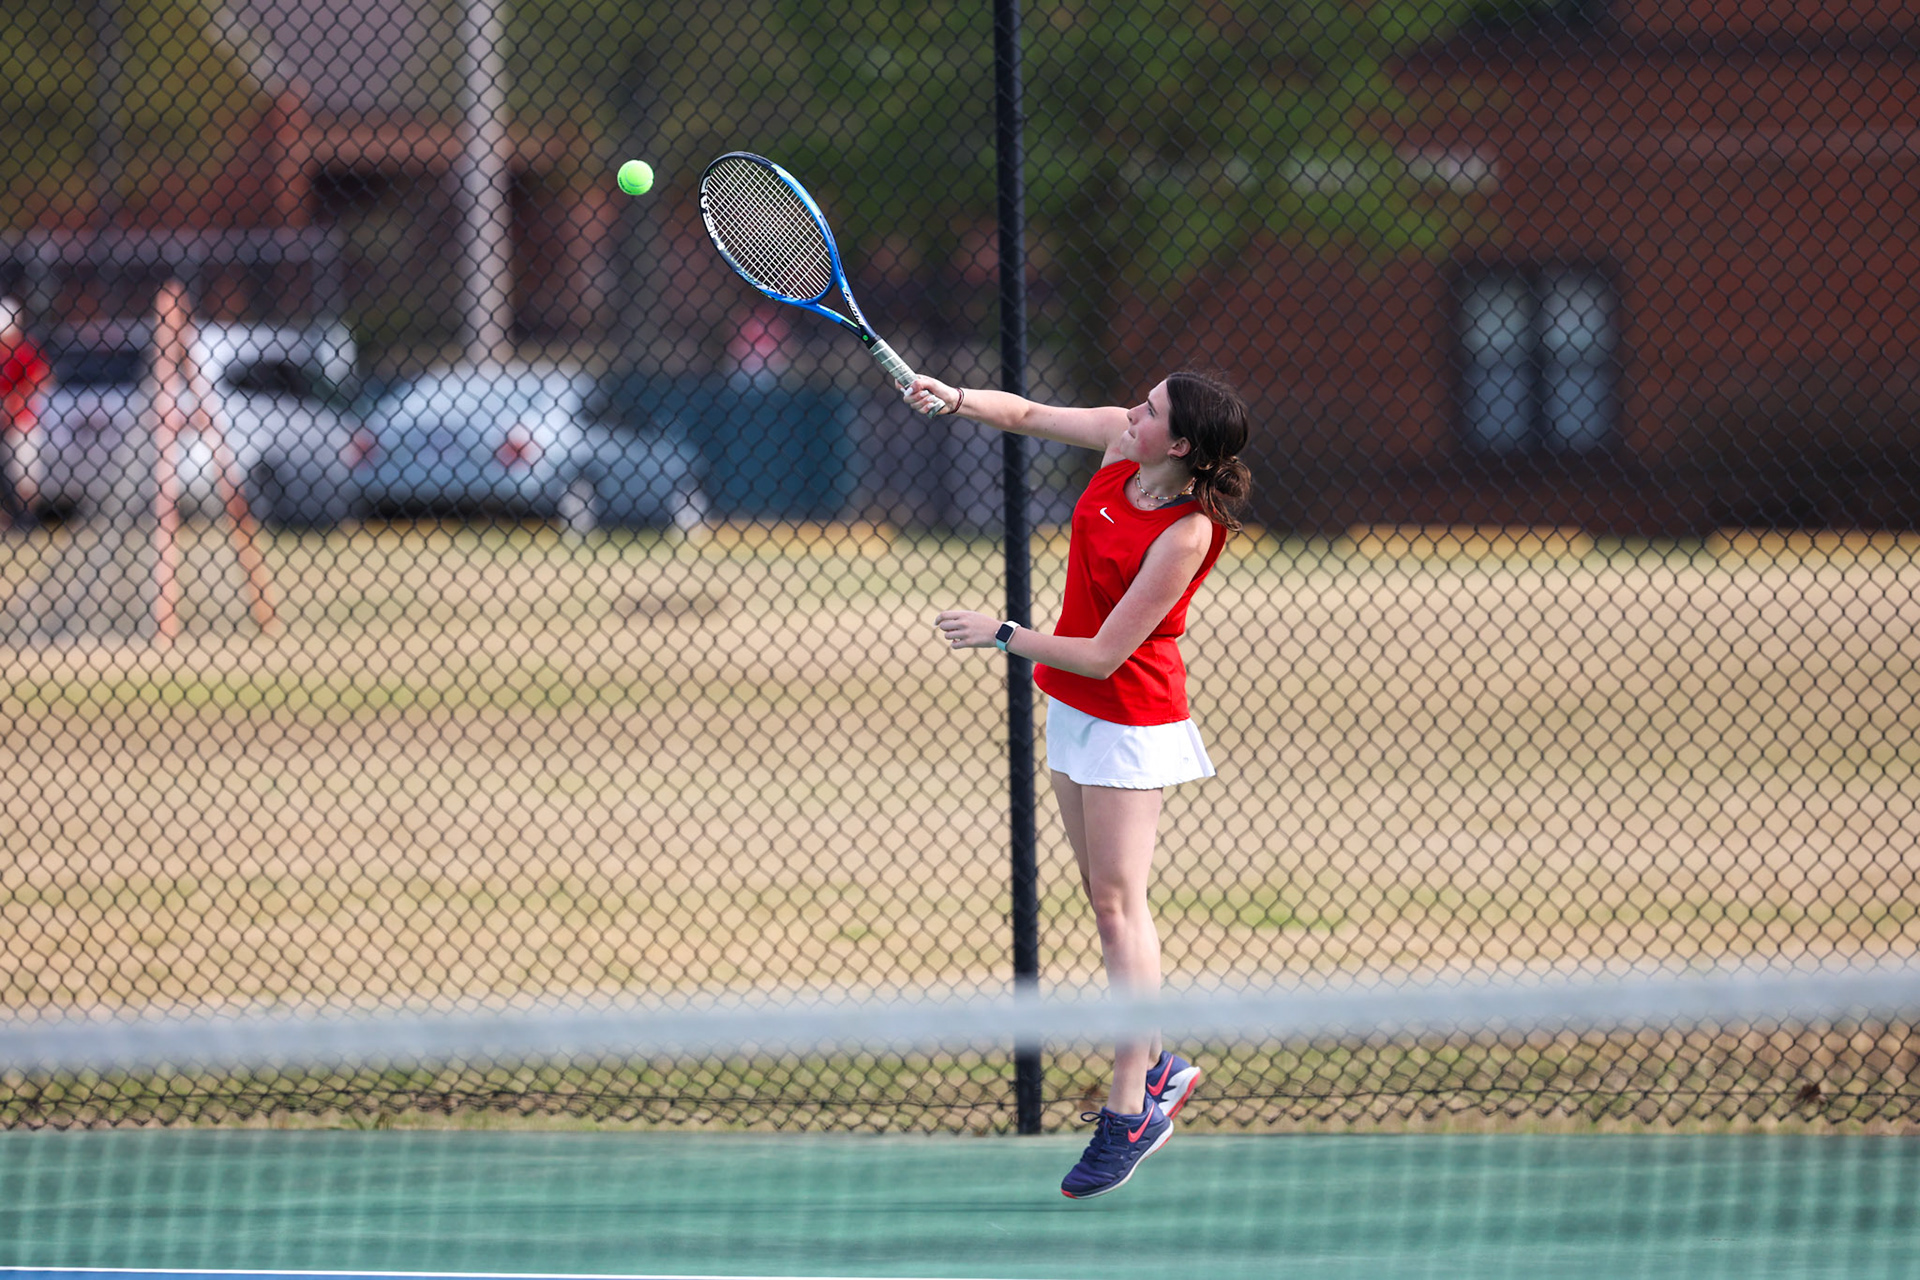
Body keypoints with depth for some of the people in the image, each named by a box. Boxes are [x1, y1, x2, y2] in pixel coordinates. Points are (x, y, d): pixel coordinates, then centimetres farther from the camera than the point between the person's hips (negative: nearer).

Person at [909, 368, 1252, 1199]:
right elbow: (1031, 415, 9)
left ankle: (1130, 1112, -4)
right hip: (1071, 704, 8)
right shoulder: (1120, 440, -7)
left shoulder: (1185, 534, -28)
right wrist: (958, 400, -10)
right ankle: (1156, 1066, 25)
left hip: (1130, 718, -8)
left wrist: (1003, 636, -19)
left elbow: (1104, 655, -25)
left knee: (1117, 903, -8)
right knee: (1104, 897, 14)